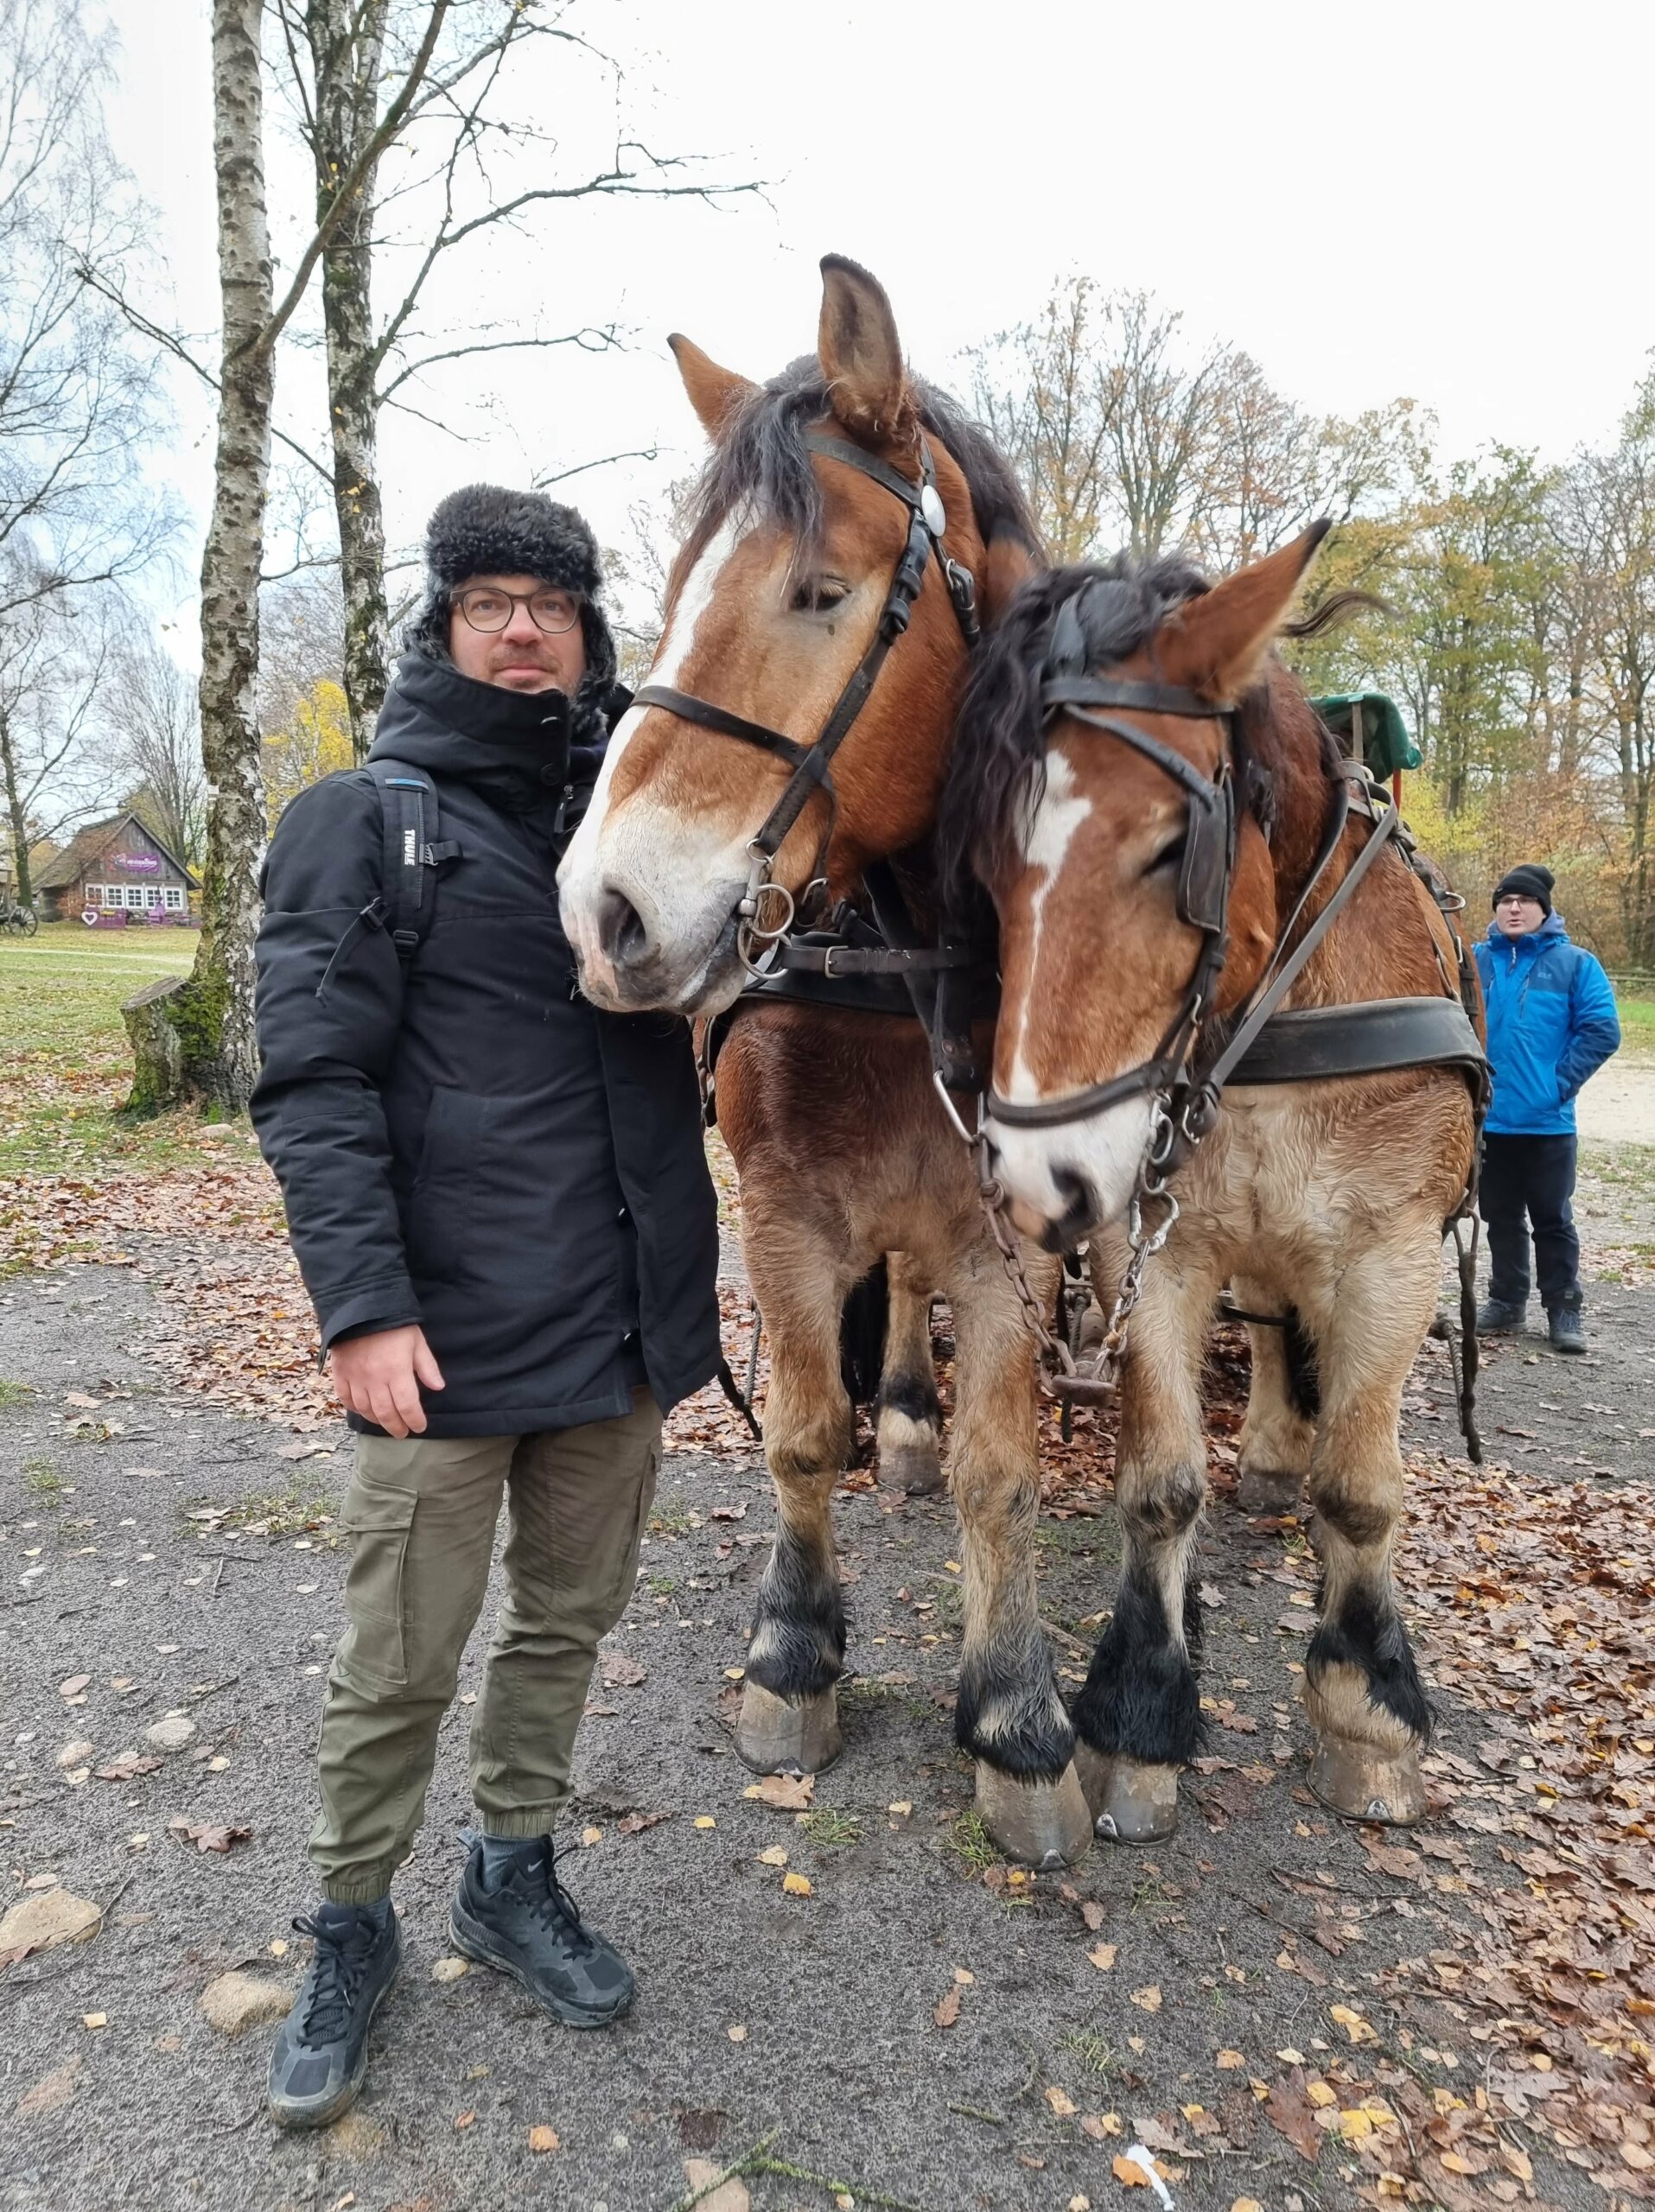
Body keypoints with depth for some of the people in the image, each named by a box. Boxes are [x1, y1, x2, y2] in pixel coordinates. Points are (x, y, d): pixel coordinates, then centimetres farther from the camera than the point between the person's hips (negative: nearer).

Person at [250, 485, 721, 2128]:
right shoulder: (364, 819, -4)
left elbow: (701, 999, 18)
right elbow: (312, 1085, -10)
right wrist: (364, 1304, -19)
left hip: (622, 1316, 5)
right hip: (448, 1330, -5)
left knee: (568, 1619, 18)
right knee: (400, 1663, 8)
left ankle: (512, 1879, 41)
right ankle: (350, 1933, 33)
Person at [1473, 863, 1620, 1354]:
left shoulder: (1574, 963, -4)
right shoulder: (1475, 962, 1)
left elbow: (1602, 1031, -7)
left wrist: (1561, 1082, -11)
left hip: (1547, 1121, -2)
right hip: (1489, 1119, 3)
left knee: (1553, 1219, 6)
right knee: (1501, 1217, 14)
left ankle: (1564, 1309, 18)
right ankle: (1506, 1300, 28)